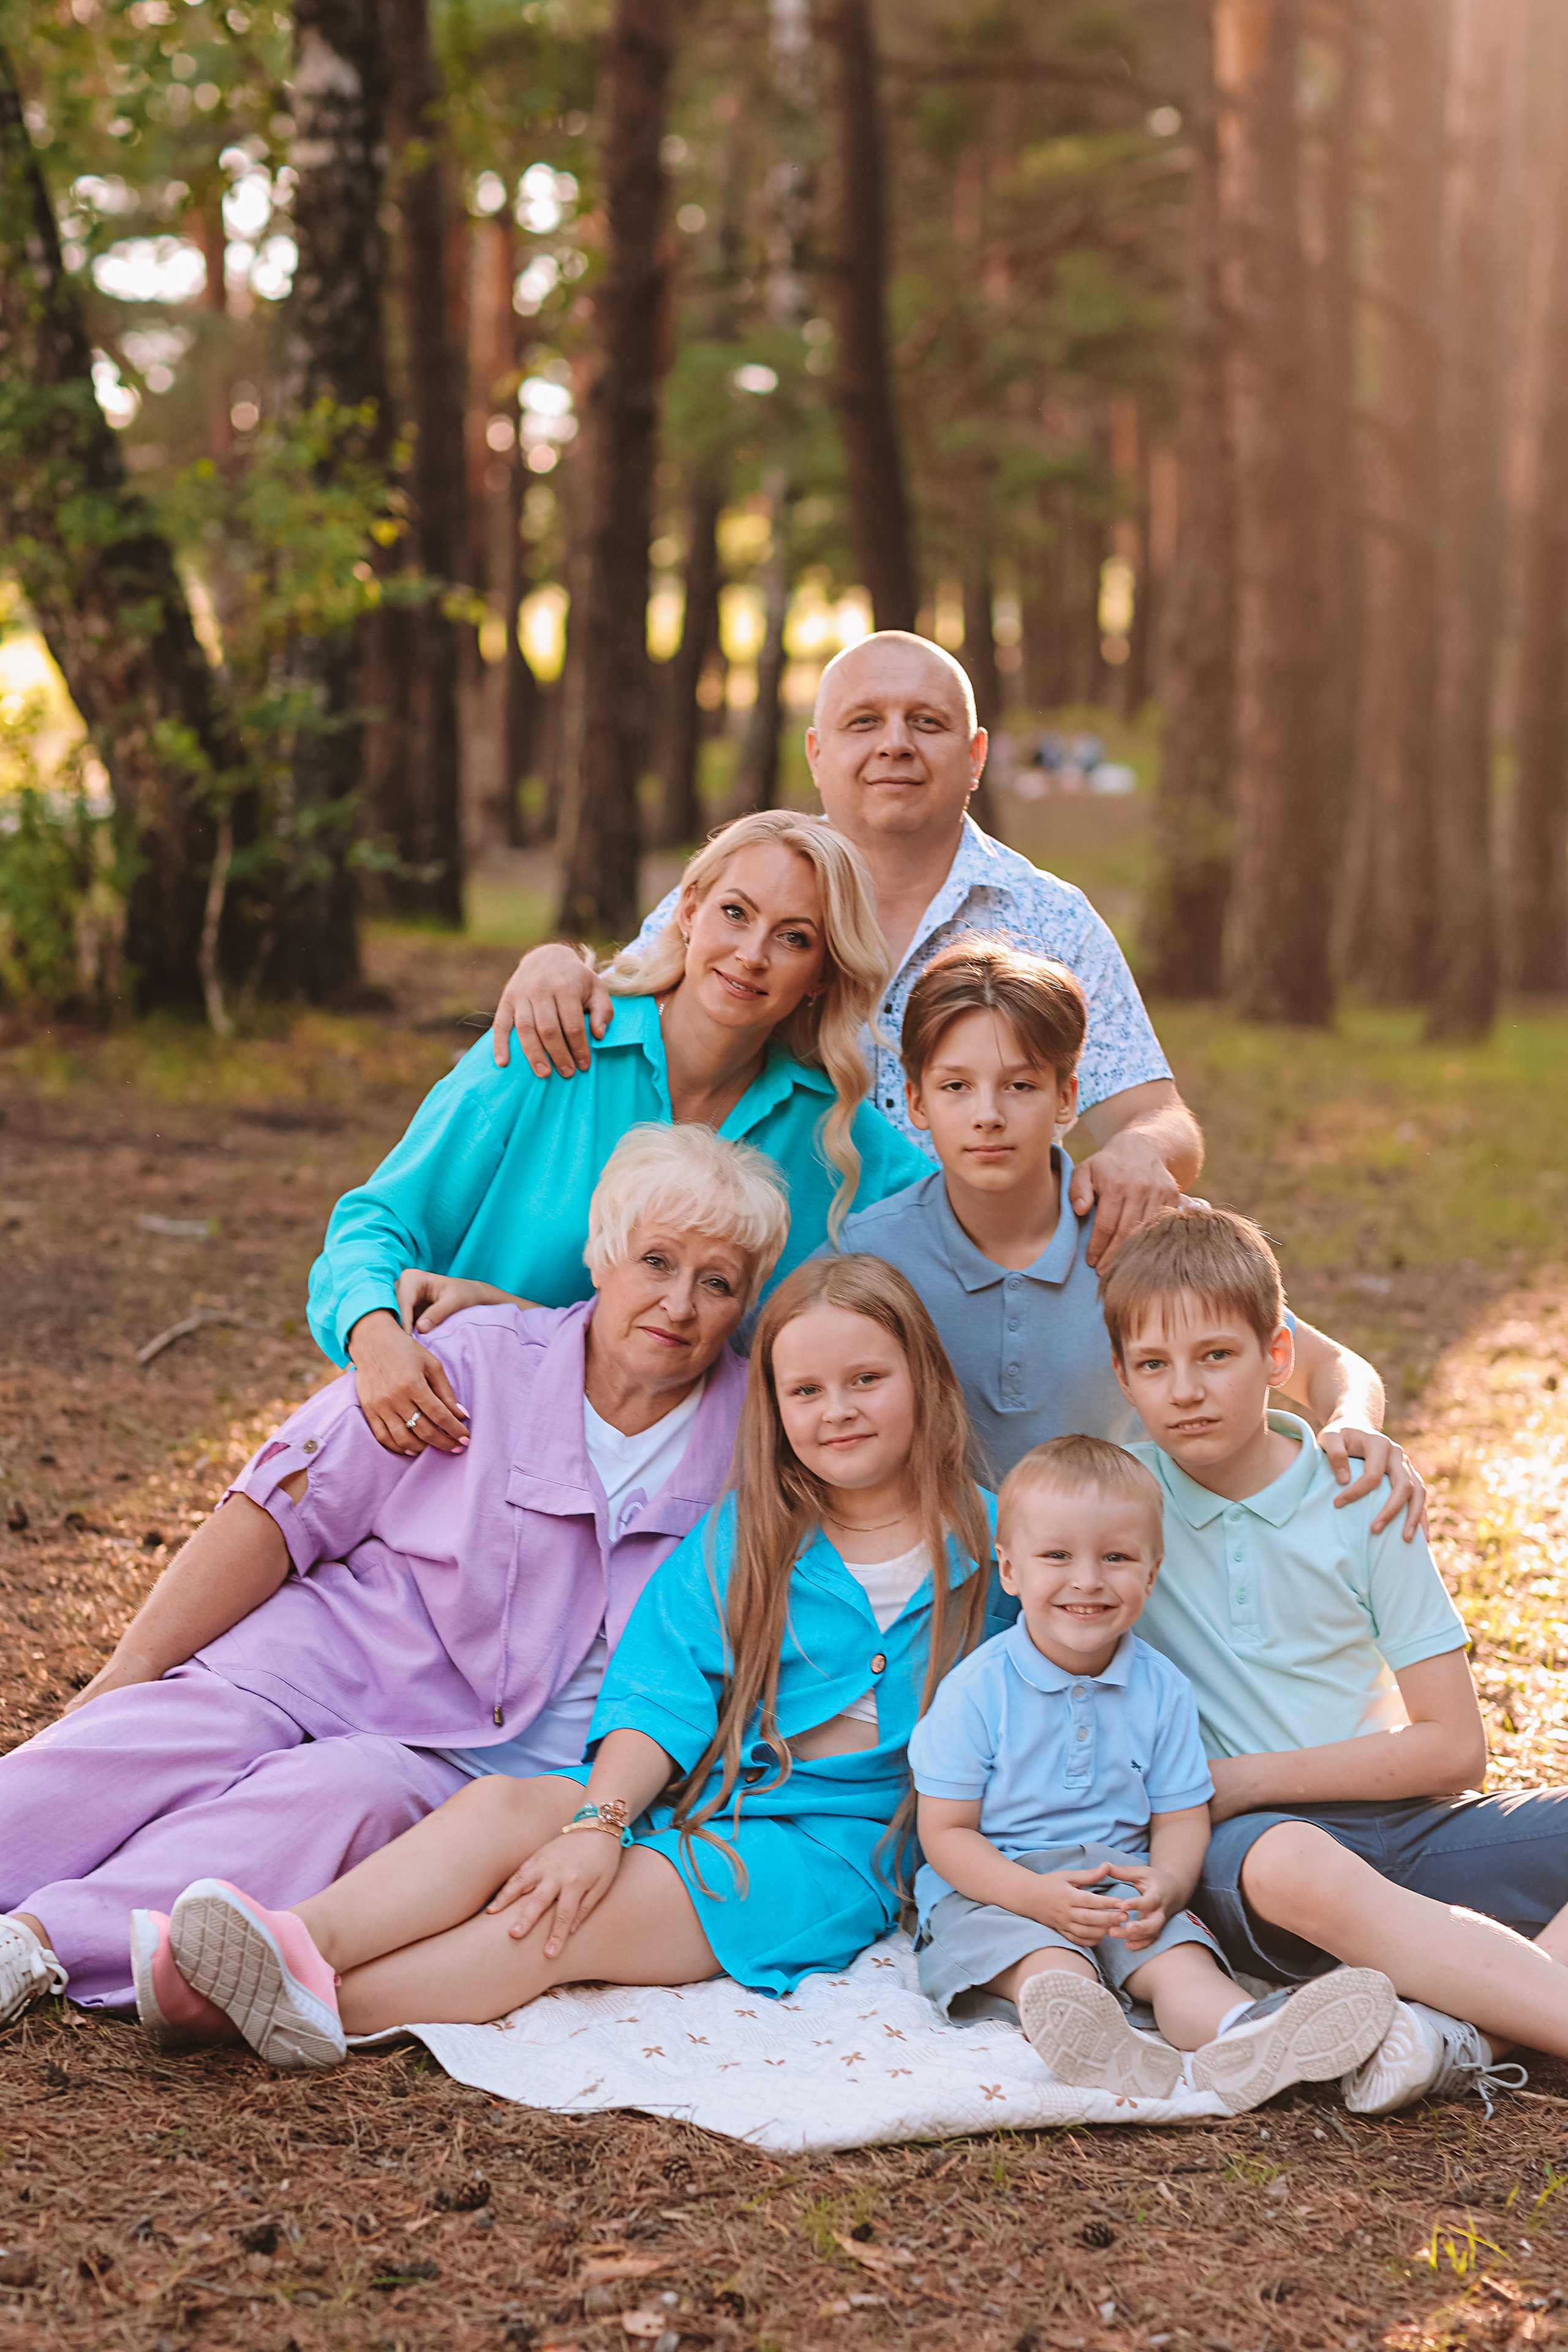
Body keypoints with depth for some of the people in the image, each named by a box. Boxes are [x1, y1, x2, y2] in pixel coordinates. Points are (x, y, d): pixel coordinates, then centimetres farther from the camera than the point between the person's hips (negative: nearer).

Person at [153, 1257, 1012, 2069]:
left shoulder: (985, 1543, 4)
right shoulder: (738, 1537, 10)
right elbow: (660, 1693, -2)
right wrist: (600, 1819, -19)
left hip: (835, 1842, -3)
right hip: (683, 1793, 3)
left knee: (592, 1912, -28)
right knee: (497, 1808, -26)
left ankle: (329, 2008, -43)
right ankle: (300, 1941, -50)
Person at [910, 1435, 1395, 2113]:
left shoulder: (1161, 1689, 5)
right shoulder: (977, 1690, -6)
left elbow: (1182, 1819, 7)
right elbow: (946, 1833, -6)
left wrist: (1166, 1883, -18)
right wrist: (1037, 1894, -23)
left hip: (1122, 1887, 4)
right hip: (994, 1892, -3)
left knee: (1179, 1953, -28)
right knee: (1046, 1961, -35)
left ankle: (1236, 2040, -58)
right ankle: (1107, 2049, -66)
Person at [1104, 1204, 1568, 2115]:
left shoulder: (1360, 1495, 1)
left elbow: (1454, 1747, -1)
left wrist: (1243, 1781, -9)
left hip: (1402, 1822, 3)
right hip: (1253, 1837, -3)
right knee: (1291, 1867, -40)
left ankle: (1473, 2033, -38)